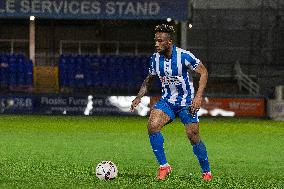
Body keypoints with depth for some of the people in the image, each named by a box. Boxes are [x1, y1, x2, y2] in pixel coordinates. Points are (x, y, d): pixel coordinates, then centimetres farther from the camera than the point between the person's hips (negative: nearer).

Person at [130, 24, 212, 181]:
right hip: (167, 100, 4)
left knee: (193, 138, -4)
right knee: (152, 126, -20)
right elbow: (149, 79, 13)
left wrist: (198, 96, -22)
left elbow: (203, 73, -12)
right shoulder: (155, 58, -4)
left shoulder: (184, 56, -19)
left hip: (186, 102, -4)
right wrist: (139, 96, -1)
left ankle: (206, 172, 18)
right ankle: (164, 166, -9)